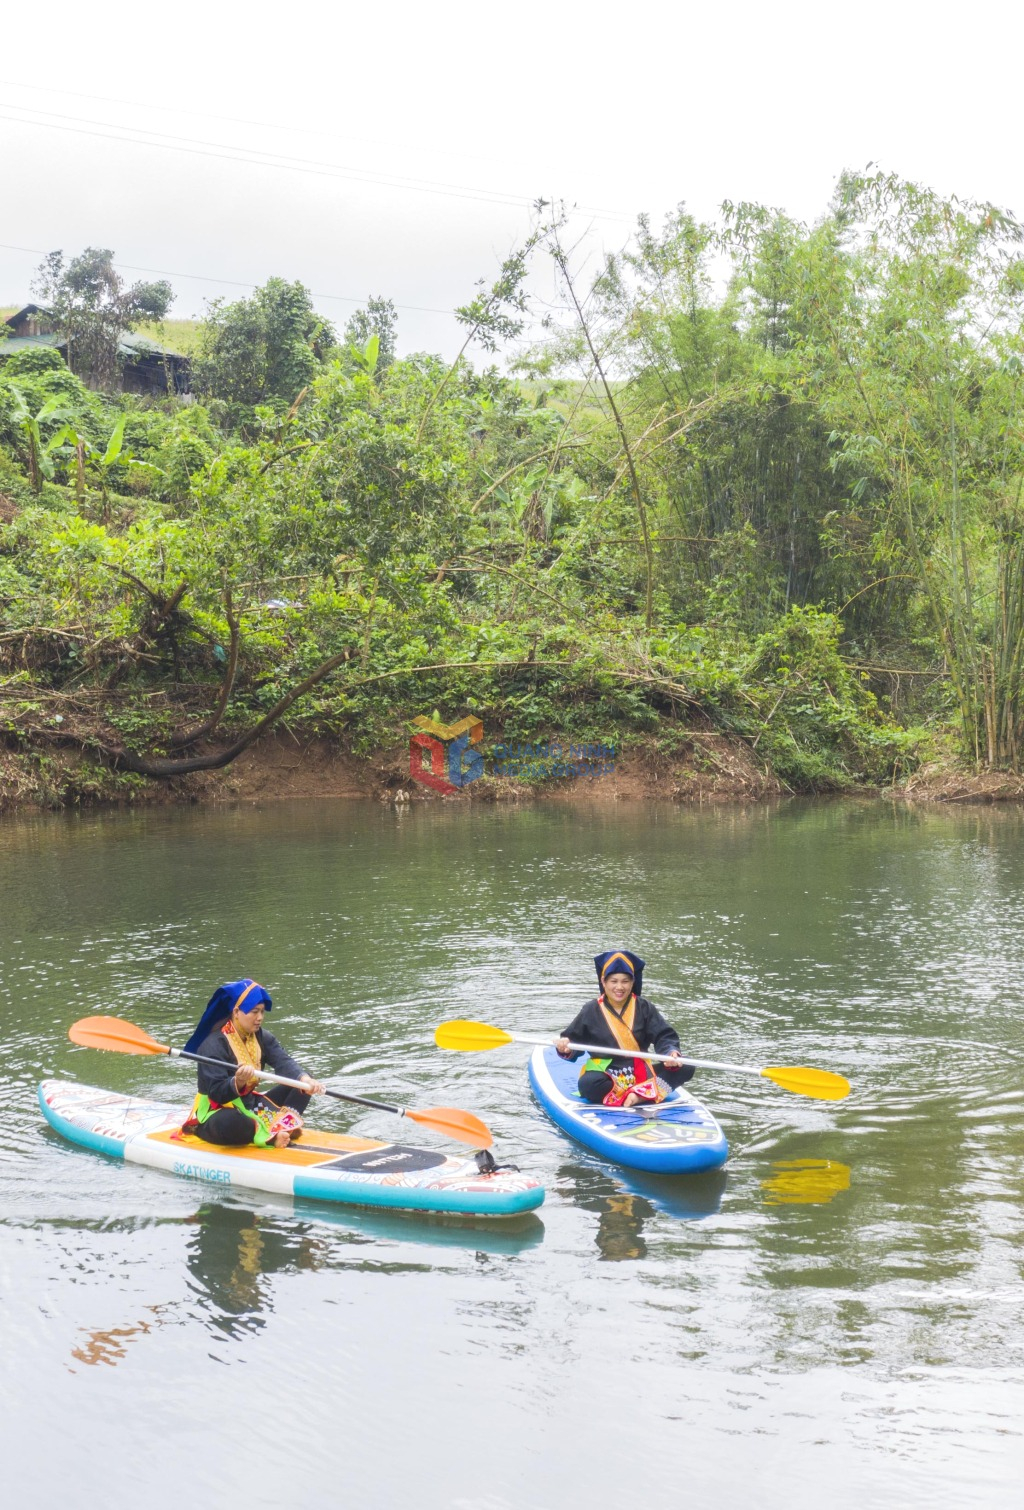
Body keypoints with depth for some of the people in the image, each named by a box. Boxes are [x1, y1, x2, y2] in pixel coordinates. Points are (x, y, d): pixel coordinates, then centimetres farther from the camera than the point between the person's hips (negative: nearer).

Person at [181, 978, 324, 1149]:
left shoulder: (261, 1037, 2)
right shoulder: (214, 1045, -19)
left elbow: (284, 1062, -14)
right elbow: (217, 1093, -26)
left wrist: (304, 1079, -34)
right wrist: (238, 1082, -47)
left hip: (250, 1106, 8)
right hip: (215, 1115, -8)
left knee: (302, 1088, 0)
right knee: (231, 1122, -43)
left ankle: (282, 1126, -23)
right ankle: (270, 1135, -18)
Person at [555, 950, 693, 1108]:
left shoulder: (643, 1008, 3)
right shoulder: (592, 1011, 1)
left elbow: (664, 1036, -1)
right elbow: (575, 1040, 6)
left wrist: (671, 1052, -22)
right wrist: (567, 1048, -18)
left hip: (640, 1072, 2)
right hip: (604, 1073, -2)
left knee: (685, 1069, -16)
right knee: (588, 1085, -37)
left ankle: (640, 1094, -32)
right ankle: (651, 1092, -33)